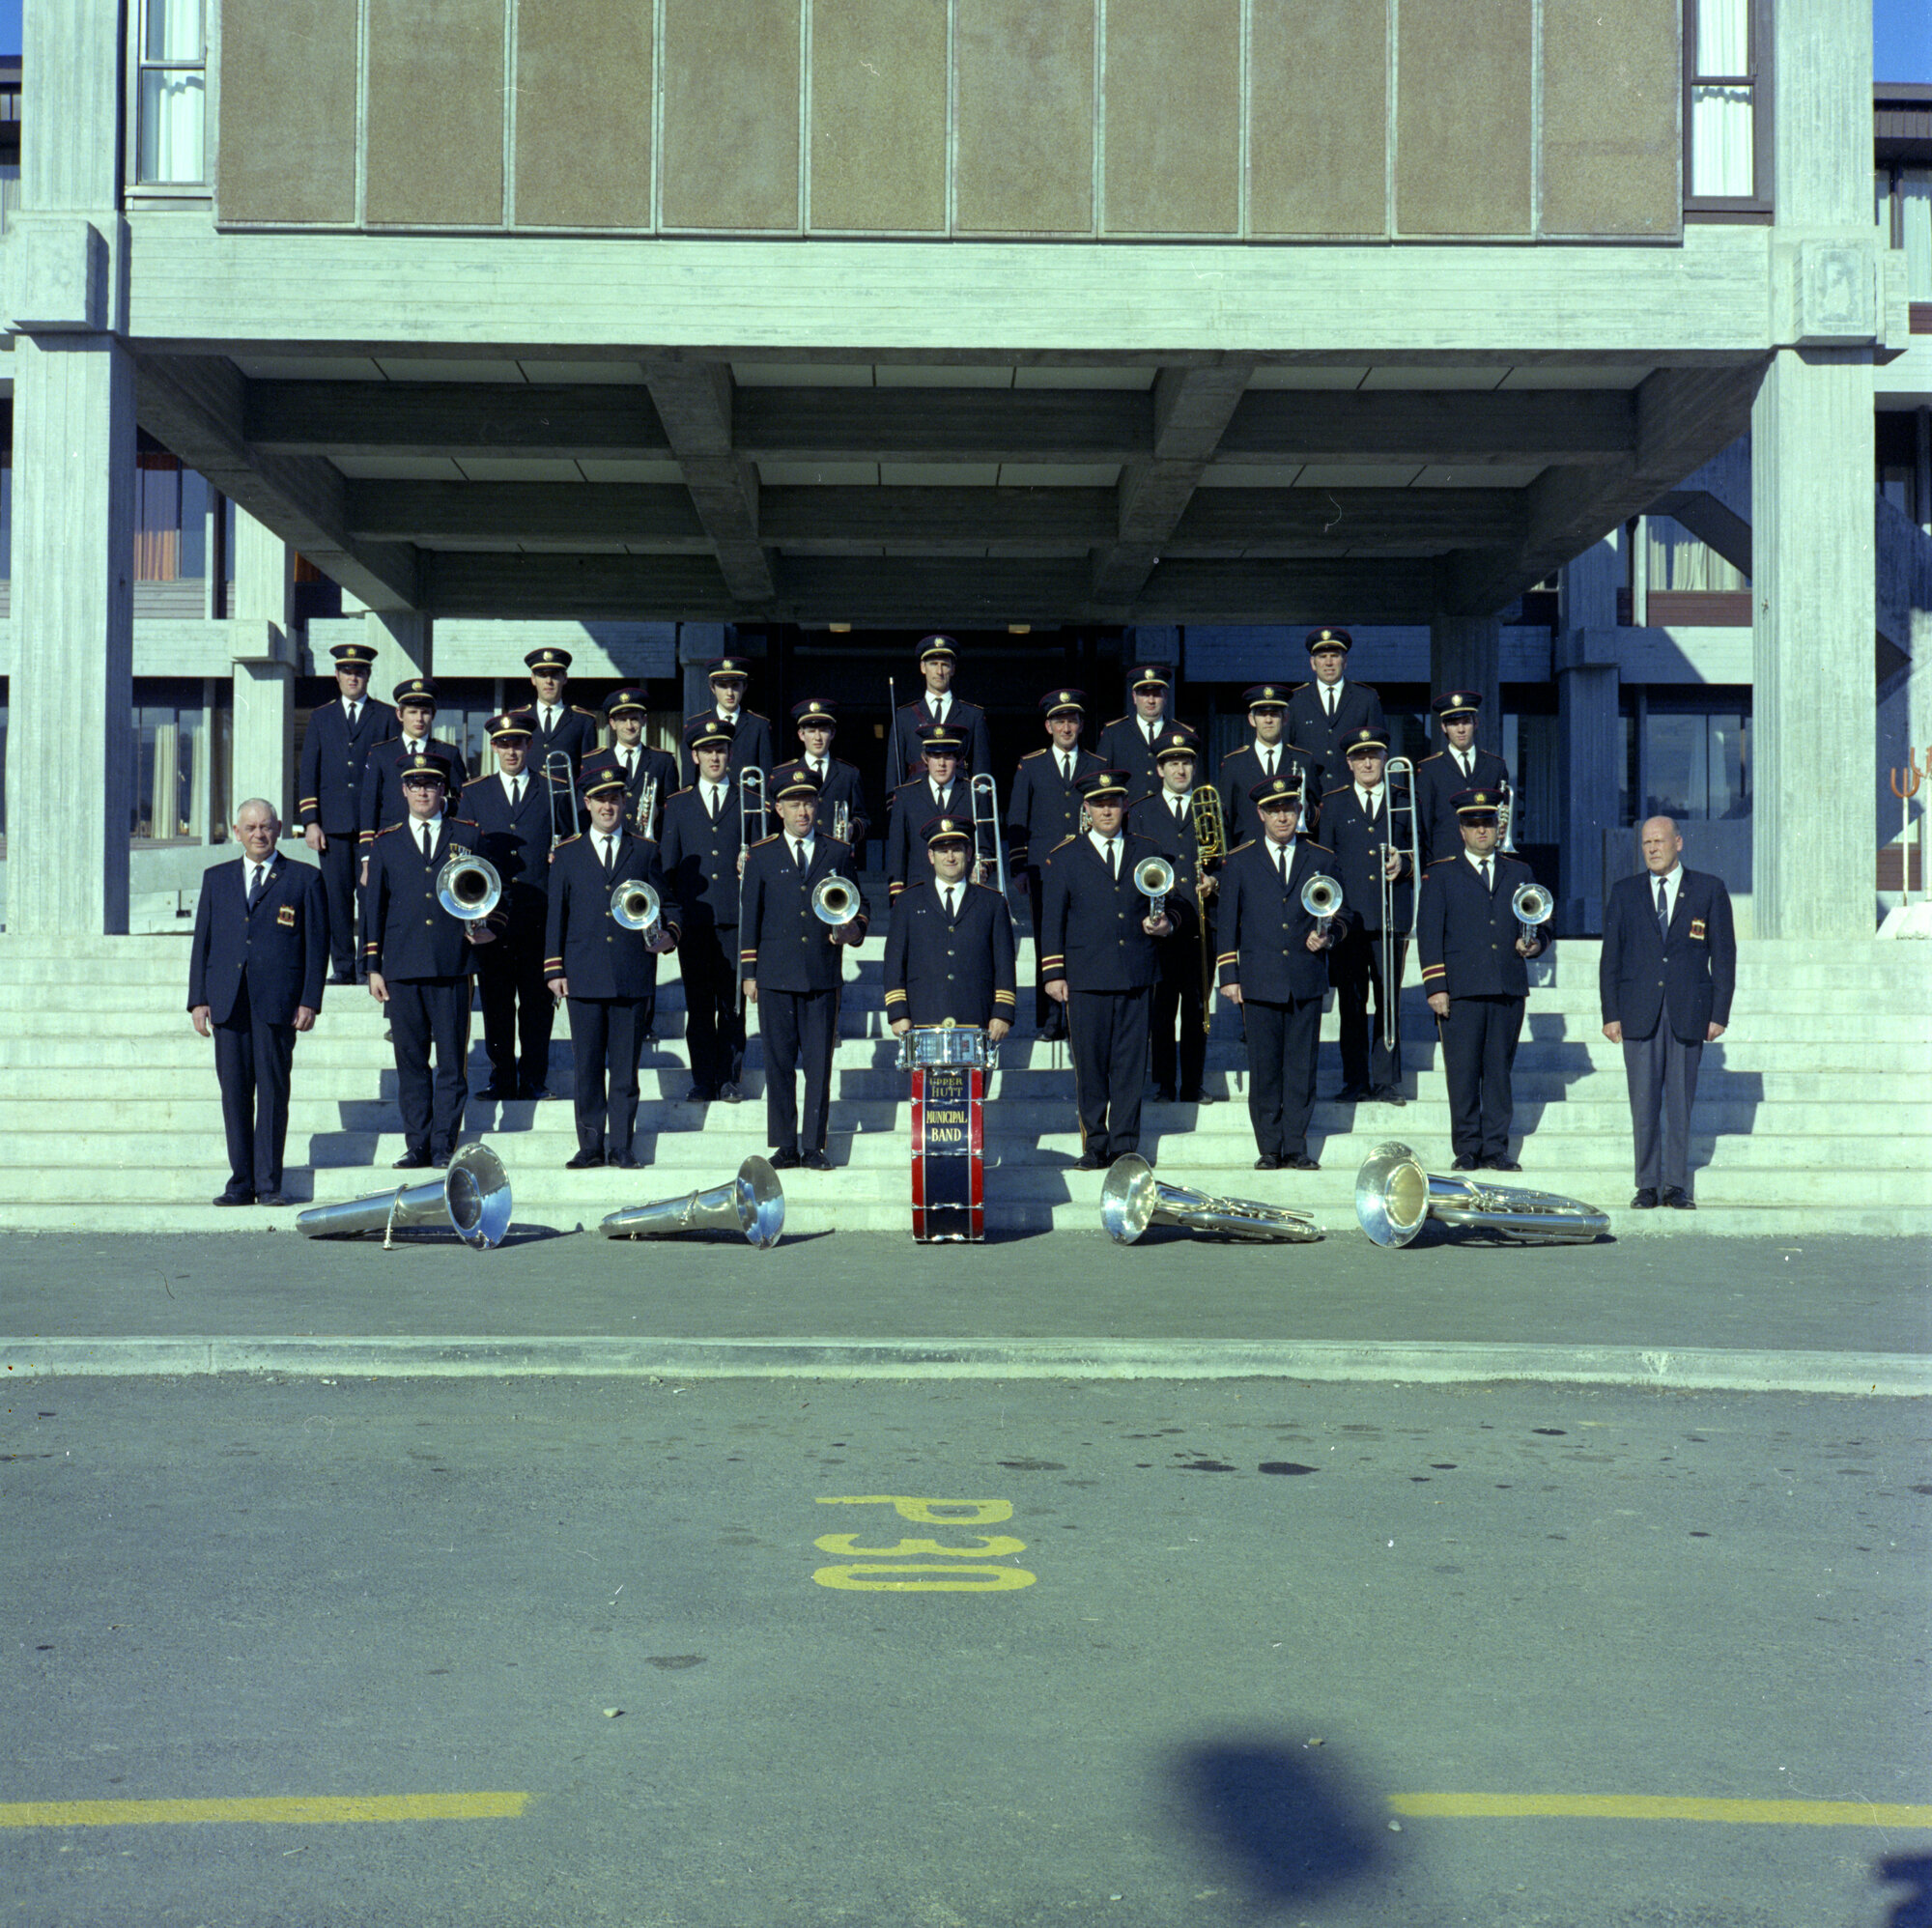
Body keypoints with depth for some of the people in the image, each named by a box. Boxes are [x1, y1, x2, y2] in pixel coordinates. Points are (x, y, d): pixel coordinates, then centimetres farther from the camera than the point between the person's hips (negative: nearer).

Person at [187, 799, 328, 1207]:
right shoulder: (216, 878, 17)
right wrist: (198, 999, 5)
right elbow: (201, 941, 14)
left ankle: (269, 1184, 0)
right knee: (234, 1091, 3)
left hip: (278, 1001, -3)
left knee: (273, 1091, -4)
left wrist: (309, 1002, -5)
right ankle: (241, 1182, 10)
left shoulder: (305, 879, 7)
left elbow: (317, 944, 3)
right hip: (227, 1002, 3)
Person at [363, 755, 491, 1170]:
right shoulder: (386, 842, 12)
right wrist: (373, 966, 6)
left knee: (452, 1061, -1)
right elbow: (374, 906, 11)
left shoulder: (468, 836, 9)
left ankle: (444, 1146, 5)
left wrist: (486, 928, -6)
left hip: (453, 965, -1)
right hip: (403, 968, 1)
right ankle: (417, 1146, 11)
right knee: (410, 1061, 4)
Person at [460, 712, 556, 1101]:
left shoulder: (552, 792, 10)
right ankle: (502, 1079, 10)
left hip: (539, 916, -1)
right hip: (491, 915, 1)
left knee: (538, 1001, 1)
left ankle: (534, 1080, 9)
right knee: (495, 1002, 3)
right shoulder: (473, 794, 13)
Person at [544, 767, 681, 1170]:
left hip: (633, 978, 0)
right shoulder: (566, 853, 11)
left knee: (626, 1068, 2)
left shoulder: (645, 852, 11)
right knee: (587, 1067, 2)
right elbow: (555, 915, 10)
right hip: (584, 978, 0)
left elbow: (668, 905, 14)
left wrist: (668, 934, -8)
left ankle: (623, 1147, 8)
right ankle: (590, 1146, 10)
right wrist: (554, 969, 3)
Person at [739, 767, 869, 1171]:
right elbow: (750, 916, 8)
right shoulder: (761, 855, 8)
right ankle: (785, 1146, 10)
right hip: (776, 975, 0)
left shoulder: (838, 853, 10)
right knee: (779, 1062, 2)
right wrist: (749, 973, 3)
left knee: (820, 1062, 1)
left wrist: (854, 929, -6)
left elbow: (858, 904, 17)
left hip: (823, 975, 0)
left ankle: (814, 1146, 7)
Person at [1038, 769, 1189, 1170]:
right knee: (1090, 1065, 1)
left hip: (1138, 976, 1)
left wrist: (1168, 922, -5)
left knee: (1131, 1062, 3)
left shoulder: (1147, 851, 12)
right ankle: (1095, 1145, 11)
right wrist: (1054, 972, -1)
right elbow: (1051, 919, 6)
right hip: (1086, 978, -1)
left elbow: (1176, 899, 18)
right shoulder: (1063, 857, 6)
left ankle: (1125, 1144, 10)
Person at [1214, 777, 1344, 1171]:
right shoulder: (1239, 862, 8)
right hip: (1259, 983, -1)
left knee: (1302, 1068, 2)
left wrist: (1328, 934, -6)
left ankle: (1296, 1150, 9)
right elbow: (1227, 923, 8)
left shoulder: (1321, 860, 11)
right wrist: (1228, 975, 1)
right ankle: (1269, 1151, 9)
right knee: (1264, 1070, 1)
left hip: (1307, 980, 1)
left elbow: (1341, 913, 16)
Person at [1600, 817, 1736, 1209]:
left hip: (1688, 1012, -1)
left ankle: (1676, 1185, 10)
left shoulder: (1709, 890, 6)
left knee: (1681, 1102, 2)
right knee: (1643, 1103, 1)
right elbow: (1611, 956, 8)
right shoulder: (1624, 892, 9)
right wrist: (1611, 1013, 0)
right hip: (1639, 1012, 1)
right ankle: (1648, 1185, 9)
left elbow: (1723, 954, 5)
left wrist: (1719, 1013, -2)